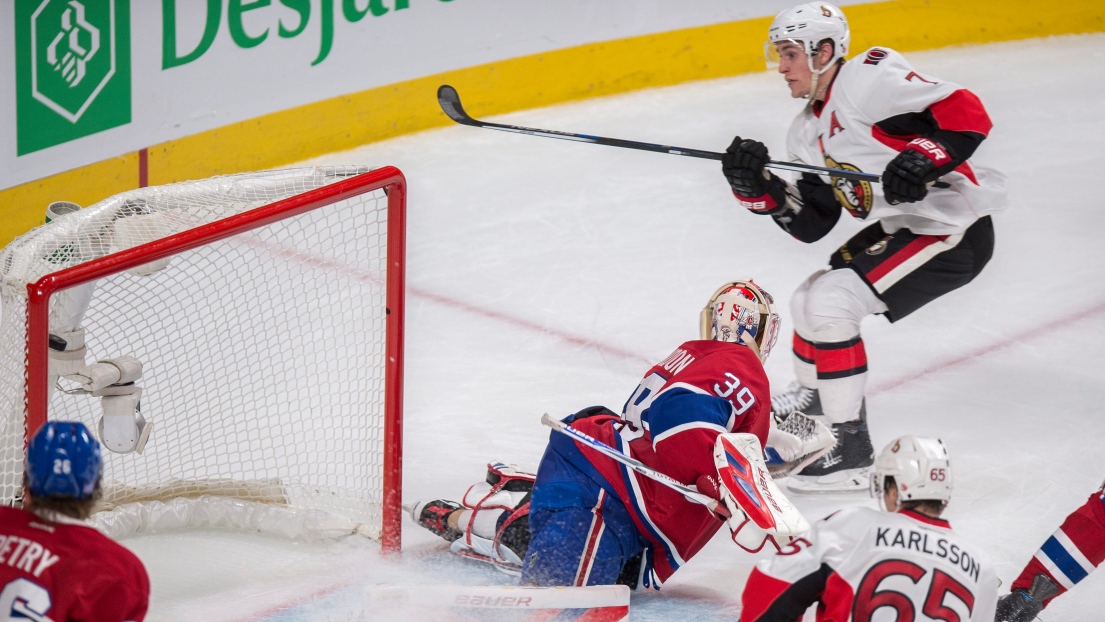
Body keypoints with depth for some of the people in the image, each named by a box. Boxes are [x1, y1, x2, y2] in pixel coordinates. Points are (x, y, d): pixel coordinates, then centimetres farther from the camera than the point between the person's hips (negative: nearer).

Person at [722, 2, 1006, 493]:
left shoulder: (870, 78, -16)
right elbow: (810, 225, 9)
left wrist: (924, 159, -35)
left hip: (953, 229, -10)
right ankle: (814, 398, 47)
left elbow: (967, 113, -21)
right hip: (899, 228, 10)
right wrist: (758, 187, -4)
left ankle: (850, 451, -13)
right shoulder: (807, 133, 13)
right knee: (811, 301, 20)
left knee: (830, 305, -18)